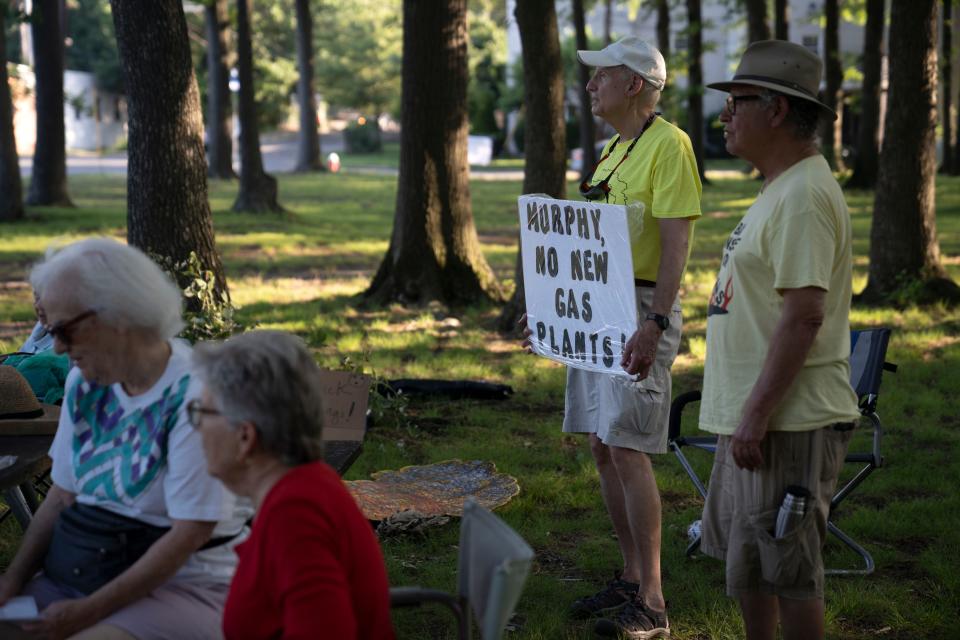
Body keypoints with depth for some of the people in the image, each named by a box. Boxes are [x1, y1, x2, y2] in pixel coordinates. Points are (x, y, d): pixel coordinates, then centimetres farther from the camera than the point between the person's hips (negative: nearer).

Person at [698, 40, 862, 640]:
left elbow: (803, 315, -25)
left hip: (790, 421, -11)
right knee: (744, 555, 19)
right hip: (750, 414, 11)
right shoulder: (779, 188, 16)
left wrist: (758, 412, -25)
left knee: (785, 569, -3)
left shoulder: (805, 195, -18)